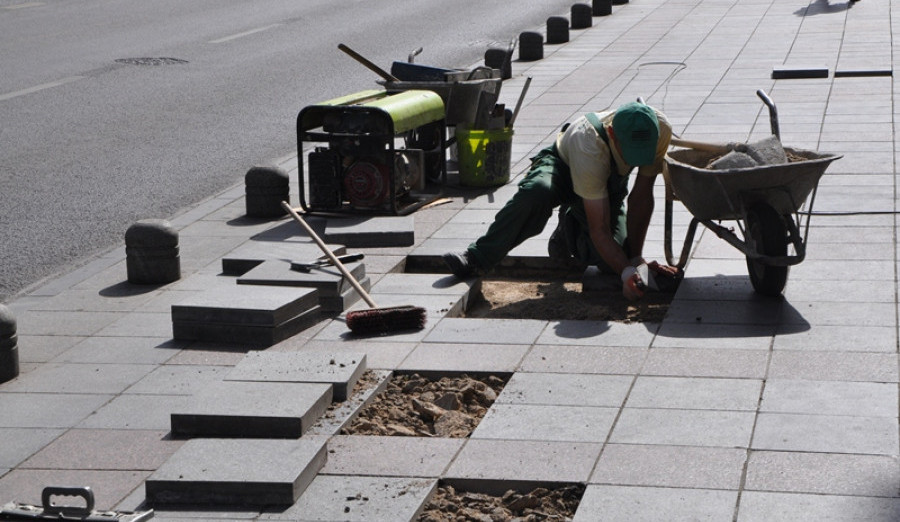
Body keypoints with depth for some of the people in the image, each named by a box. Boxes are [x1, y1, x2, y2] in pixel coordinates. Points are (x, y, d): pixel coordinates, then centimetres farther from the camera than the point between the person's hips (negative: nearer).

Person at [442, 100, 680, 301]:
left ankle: (571, 232, 14)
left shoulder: (658, 129, -33)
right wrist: (627, 272, -50)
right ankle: (476, 259, -30)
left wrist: (635, 259, -25)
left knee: (612, 261, -19)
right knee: (537, 190, -42)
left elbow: (641, 198, -22)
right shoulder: (590, 147, -43)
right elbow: (599, 230, -40)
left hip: (611, 184, 4)